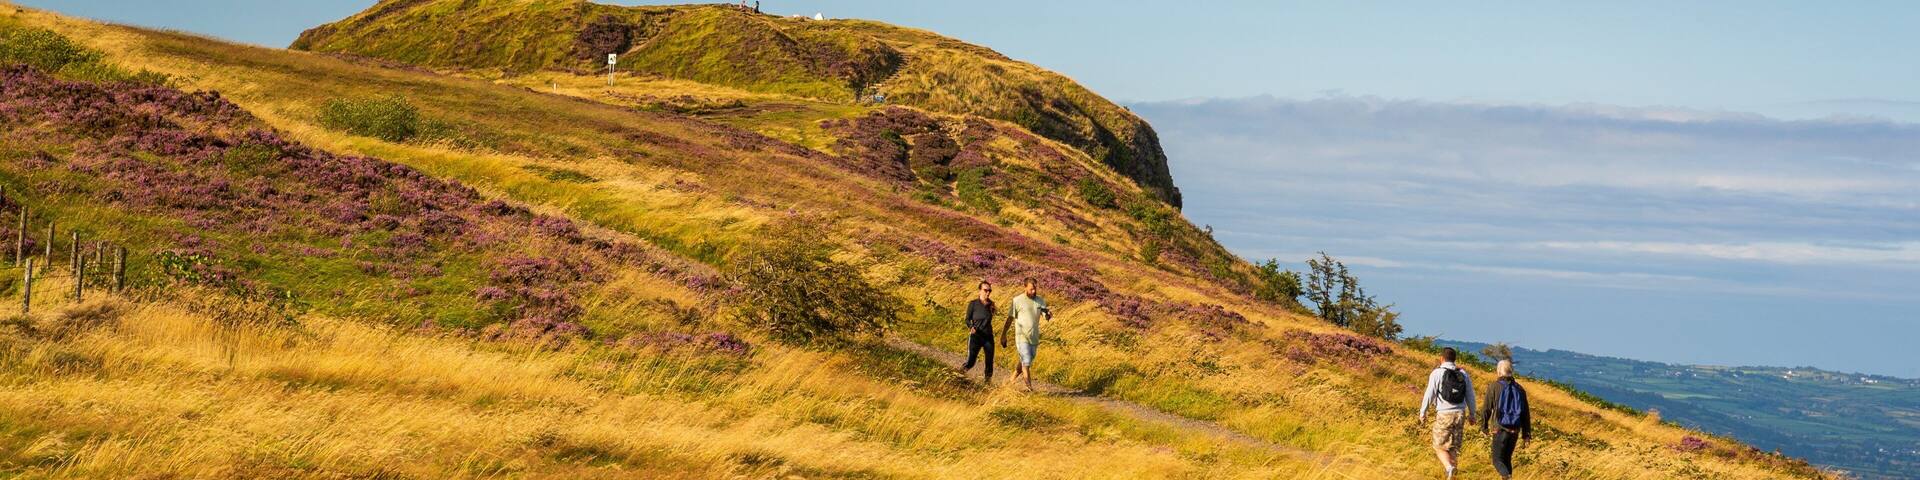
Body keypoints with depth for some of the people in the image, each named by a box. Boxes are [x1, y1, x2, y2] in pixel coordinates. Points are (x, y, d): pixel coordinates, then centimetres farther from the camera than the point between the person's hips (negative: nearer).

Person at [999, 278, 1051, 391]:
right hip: (1022, 337, -5)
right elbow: (1010, 319, -1)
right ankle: (1029, 388, -12)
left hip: (1034, 338, 5)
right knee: (1026, 362, -13)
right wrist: (1003, 335, 2)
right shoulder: (1017, 301, -7)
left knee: (1025, 362, 15)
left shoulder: (1040, 301, 5)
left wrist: (1049, 314, -29)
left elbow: (1047, 316, -4)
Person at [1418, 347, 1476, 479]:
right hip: (1460, 414, 4)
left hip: (1444, 414, -4)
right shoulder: (1463, 373, 6)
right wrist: (1471, 414, 22)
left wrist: (1422, 412, 3)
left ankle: (1449, 467, -19)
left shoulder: (1437, 373, -7)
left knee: (1440, 446, 6)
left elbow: (1429, 394, -8)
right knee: (1454, 447, 13)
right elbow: (1470, 395, 10)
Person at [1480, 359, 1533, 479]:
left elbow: (1487, 409, -5)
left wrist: (1483, 426, 10)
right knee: (1507, 458, 19)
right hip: (1515, 430, 4)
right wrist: (1526, 434, 11)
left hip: (1500, 429, -4)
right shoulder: (1519, 389, 6)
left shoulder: (1494, 387, -6)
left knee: (1498, 460, 0)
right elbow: (1526, 413, 7)